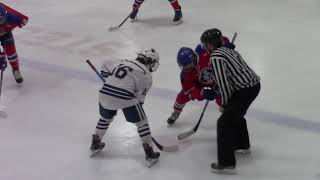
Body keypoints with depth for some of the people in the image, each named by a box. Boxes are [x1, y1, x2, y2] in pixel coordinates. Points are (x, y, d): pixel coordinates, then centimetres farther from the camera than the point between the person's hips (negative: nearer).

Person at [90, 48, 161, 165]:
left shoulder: (123, 63, 24)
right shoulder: (147, 75, 10)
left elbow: (105, 66, 33)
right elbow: (140, 95, 10)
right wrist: (138, 107, 25)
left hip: (105, 94, 5)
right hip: (125, 97, -5)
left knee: (105, 118, 32)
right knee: (141, 122, 13)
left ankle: (95, 144, 43)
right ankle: (149, 153, 14)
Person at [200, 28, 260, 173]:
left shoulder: (216, 58, -13)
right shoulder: (228, 50, 15)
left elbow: (223, 83, -16)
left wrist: (225, 102, -4)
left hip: (244, 91, -10)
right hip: (254, 84, 10)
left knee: (224, 122, -5)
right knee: (235, 115, 30)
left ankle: (227, 163, -5)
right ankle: (242, 144, 49)